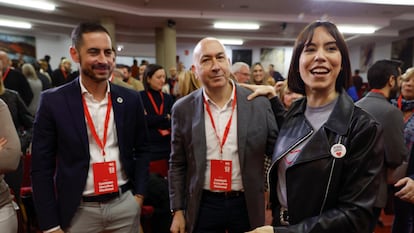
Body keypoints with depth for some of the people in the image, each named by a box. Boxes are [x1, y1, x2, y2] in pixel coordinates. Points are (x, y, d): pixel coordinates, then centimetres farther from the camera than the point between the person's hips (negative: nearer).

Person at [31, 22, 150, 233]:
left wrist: (139, 193, 2)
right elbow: (41, 167, -6)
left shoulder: (131, 99, -2)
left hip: (125, 205, 2)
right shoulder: (53, 101, -8)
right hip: (78, 211, -2)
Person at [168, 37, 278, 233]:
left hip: (247, 205, 1)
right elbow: (177, 165, 0)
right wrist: (177, 210, 1)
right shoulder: (183, 109, -6)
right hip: (203, 206, 0)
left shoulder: (259, 104, -8)